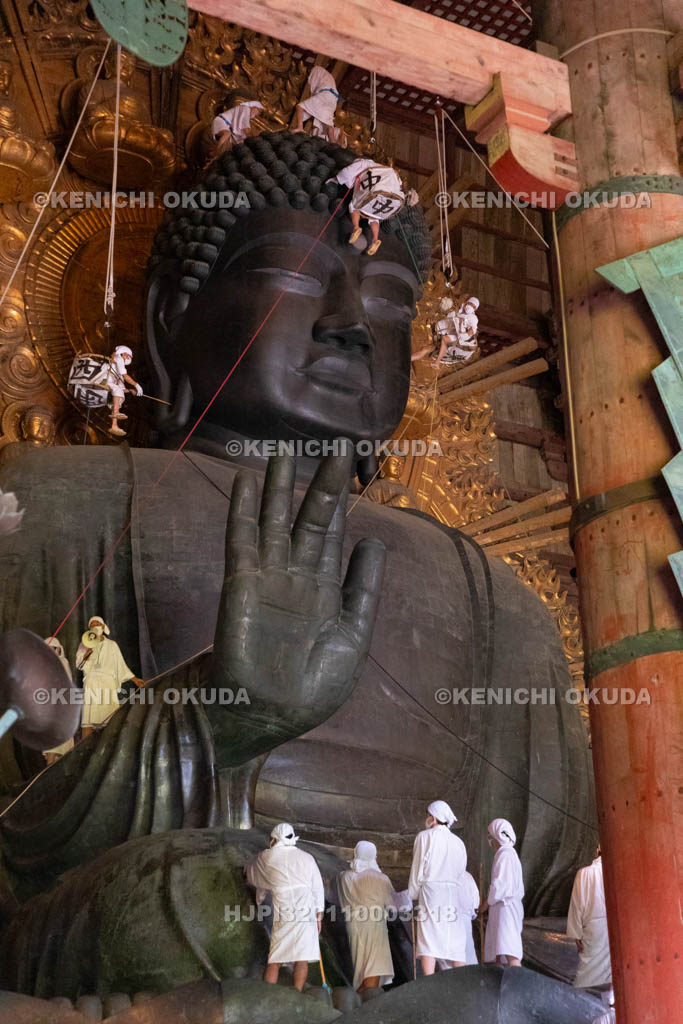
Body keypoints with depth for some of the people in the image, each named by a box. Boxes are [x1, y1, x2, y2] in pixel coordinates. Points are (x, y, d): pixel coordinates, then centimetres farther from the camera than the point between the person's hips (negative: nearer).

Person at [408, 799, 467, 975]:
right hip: (453, 893, 5)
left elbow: (418, 869, 2)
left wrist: (413, 894, 12)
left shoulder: (425, 837, 3)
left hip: (431, 890, -5)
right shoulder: (458, 842, 17)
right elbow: (460, 874, 16)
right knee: (456, 944, 4)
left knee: (428, 943, -9)